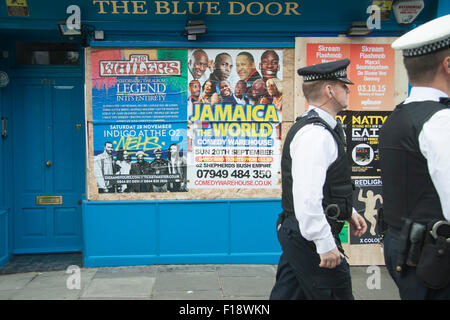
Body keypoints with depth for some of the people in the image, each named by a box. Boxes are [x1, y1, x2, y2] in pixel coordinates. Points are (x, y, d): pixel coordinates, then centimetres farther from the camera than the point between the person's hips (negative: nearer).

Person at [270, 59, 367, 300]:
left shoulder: (319, 128, 14)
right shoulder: (315, 135, -20)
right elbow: (307, 196, -27)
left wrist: (348, 212, 21)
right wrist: (326, 244, -23)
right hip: (311, 235, -10)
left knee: (287, 293, 15)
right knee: (336, 293, 2)